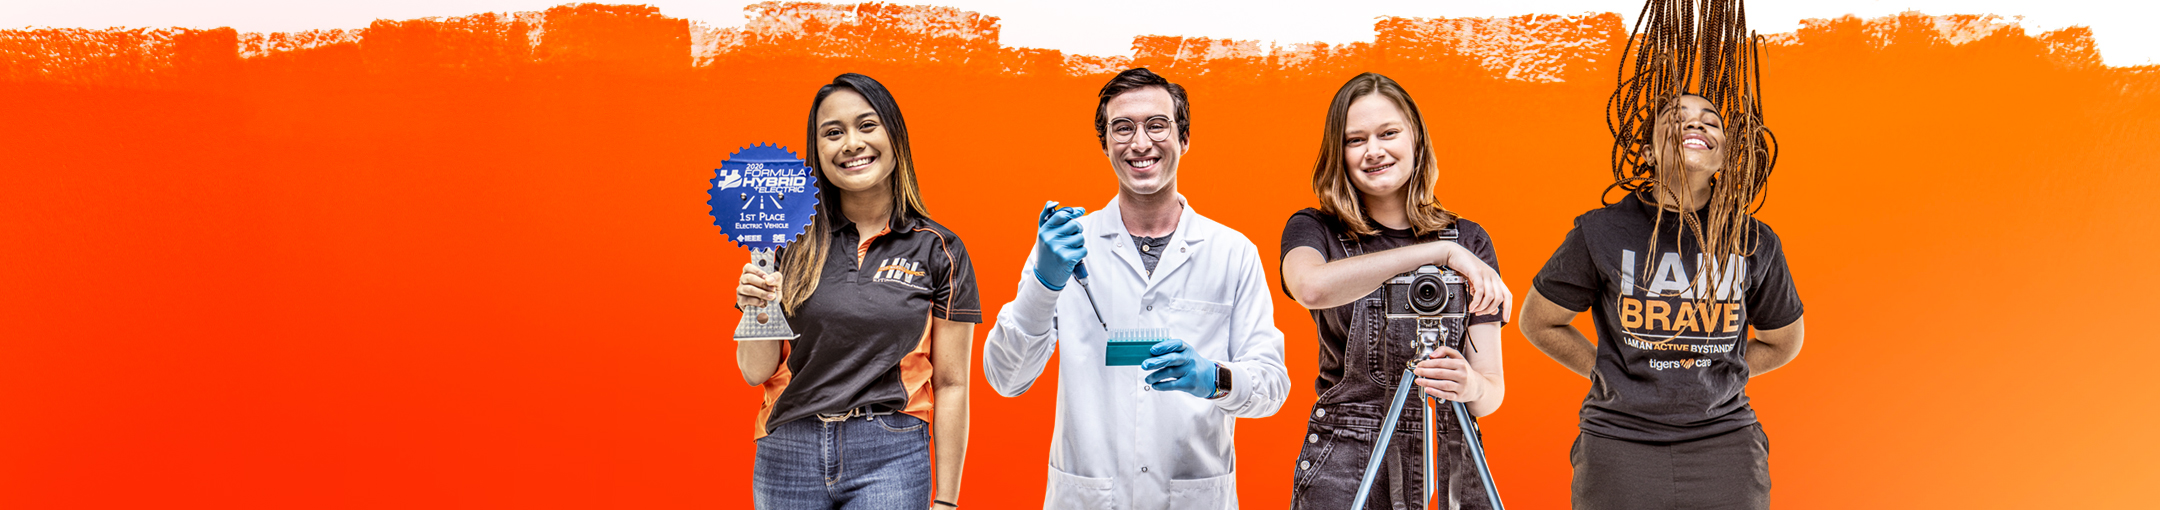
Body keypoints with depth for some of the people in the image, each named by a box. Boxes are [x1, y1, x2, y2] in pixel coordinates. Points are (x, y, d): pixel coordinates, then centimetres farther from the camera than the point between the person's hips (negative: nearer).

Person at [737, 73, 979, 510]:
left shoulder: (938, 251, -1)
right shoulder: (792, 245, 4)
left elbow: (951, 385, 0)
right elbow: (756, 372, 5)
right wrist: (757, 310, -15)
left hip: (889, 458, -2)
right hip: (789, 455, 2)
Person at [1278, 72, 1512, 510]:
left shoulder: (1469, 239, 7)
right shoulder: (1314, 230, 3)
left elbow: (1494, 389, 4)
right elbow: (1311, 286, -24)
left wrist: (1471, 387, -20)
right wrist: (1440, 251, -25)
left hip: (1448, 472, 2)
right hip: (1344, 471, -1)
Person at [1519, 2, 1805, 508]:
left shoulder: (1755, 242, 2)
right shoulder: (1602, 233, -4)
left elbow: (1782, 342, 18)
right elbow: (1538, 321, 9)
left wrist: (1709, 375, 9)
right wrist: (1610, 373, 5)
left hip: (1725, 443, 2)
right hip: (1619, 443, -1)